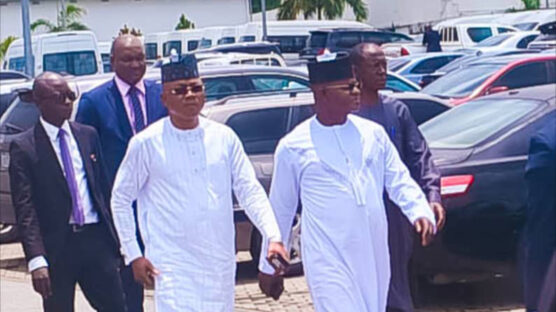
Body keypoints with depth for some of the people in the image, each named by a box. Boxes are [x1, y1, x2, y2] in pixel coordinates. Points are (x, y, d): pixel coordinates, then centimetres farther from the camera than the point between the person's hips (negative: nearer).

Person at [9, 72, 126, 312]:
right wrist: (36, 260, -20)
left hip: (95, 238, 4)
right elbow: (25, 210, -11)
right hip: (56, 246, -4)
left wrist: (113, 237, 10)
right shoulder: (24, 147, -5)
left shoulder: (88, 135, 10)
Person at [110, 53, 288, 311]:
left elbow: (250, 190, 4)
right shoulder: (146, 143, -5)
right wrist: (133, 254, -1)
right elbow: (121, 199, 3)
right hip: (173, 266, -4)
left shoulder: (224, 137, 3)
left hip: (220, 261, 4)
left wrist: (273, 237, -9)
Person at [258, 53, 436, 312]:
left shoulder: (373, 133, 8)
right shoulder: (293, 147, -2)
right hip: (328, 262, -4)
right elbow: (280, 209, 5)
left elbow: (400, 181, 10)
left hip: (374, 258, 5)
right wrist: (268, 266, 11)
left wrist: (420, 212, -11)